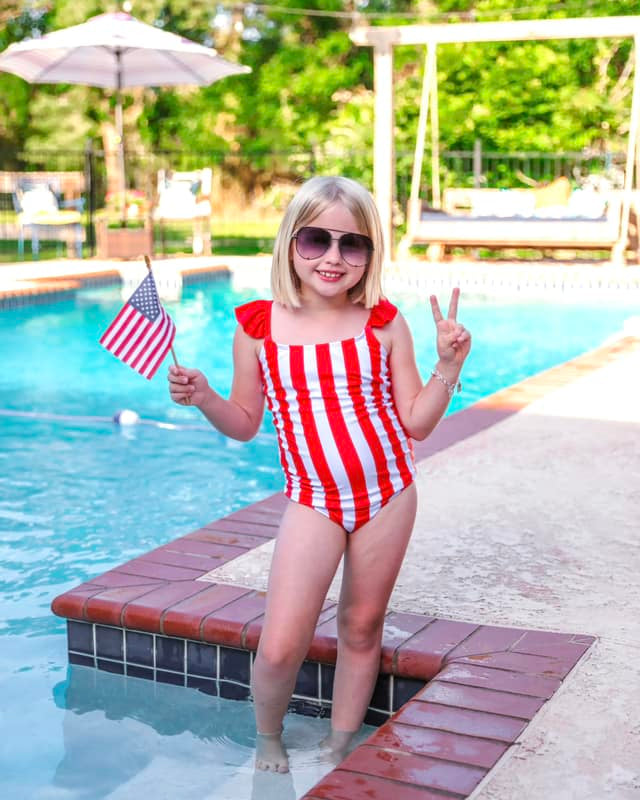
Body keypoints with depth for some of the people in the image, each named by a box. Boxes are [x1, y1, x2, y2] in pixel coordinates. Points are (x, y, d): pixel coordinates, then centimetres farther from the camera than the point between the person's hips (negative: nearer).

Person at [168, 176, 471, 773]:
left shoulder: (384, 324, -4)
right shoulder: (257, 326, -5)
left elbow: (417, 422, 0)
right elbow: (245, 423, 5)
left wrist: (448, 366, -12)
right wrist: (203, 399, -13)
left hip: (388, 495, 1)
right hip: (313, 501, -1)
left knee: (361, 629, 13)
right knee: (280, 647, -6)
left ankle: (341, 746, 35)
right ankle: (267, 739, 26)